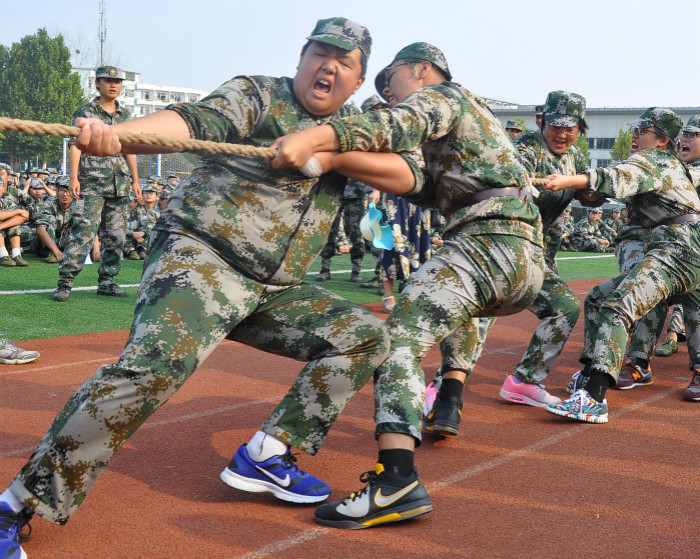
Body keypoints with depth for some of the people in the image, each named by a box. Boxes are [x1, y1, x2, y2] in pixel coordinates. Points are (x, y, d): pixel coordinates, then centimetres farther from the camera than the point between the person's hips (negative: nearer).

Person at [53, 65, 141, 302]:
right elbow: (76, 145, -5)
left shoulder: (125, 115, 16)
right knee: (83, 233, -13)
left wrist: (135, 180, 16)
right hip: (91, 185, -5)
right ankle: (64, 283, -10)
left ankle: (106, 282, 17)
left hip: (119, 186, 5)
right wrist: (74, 178, -14)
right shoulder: (85, 113, 1)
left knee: (115, 237, 7)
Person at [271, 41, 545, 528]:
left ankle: (398, 480, -39)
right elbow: (423, 186, 11)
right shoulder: (472, 117, 32)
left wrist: (314, 137, -30)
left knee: (400, 338, -22)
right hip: (528, 263, 10)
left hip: (489, 239, -10)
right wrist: (336, 159, -5)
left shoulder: (442, 95, 9)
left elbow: (402, 123, -16)